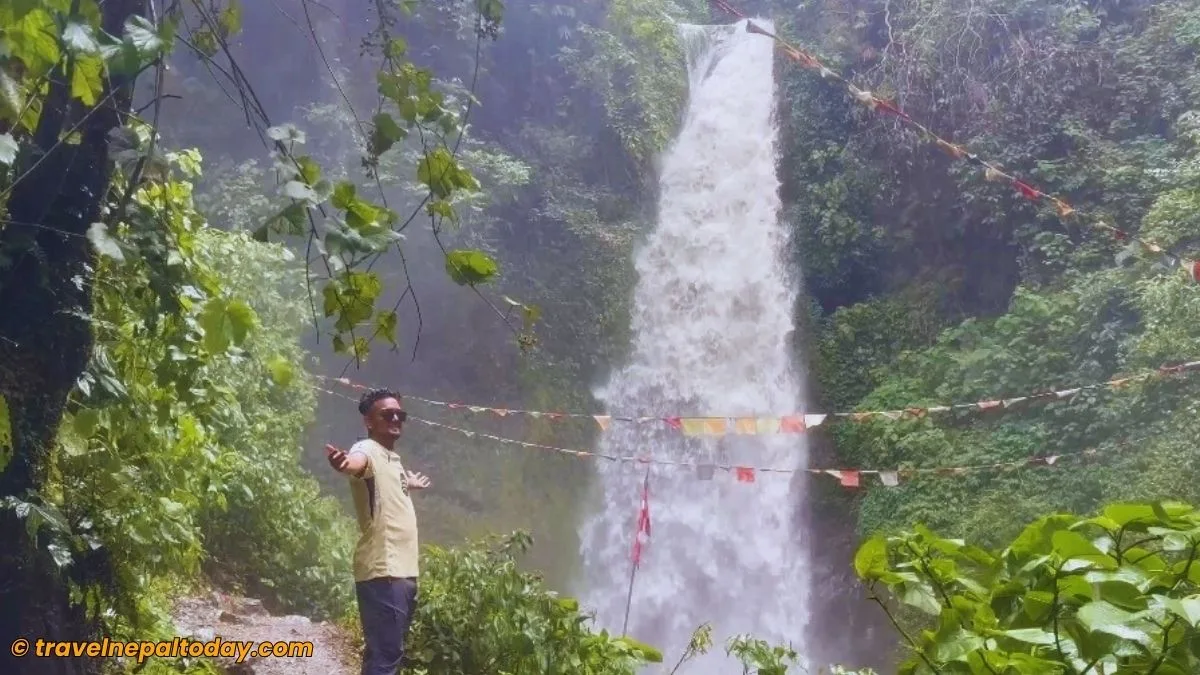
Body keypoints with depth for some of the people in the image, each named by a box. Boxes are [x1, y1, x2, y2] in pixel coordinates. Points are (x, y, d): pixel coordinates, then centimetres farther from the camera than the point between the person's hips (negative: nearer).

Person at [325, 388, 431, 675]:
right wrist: (345, 463, -61)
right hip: (382, 572, -10)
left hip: (403, 570, 10)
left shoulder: (393, 457, 17)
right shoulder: (369, 450, -11)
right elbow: (357, 462, -37)